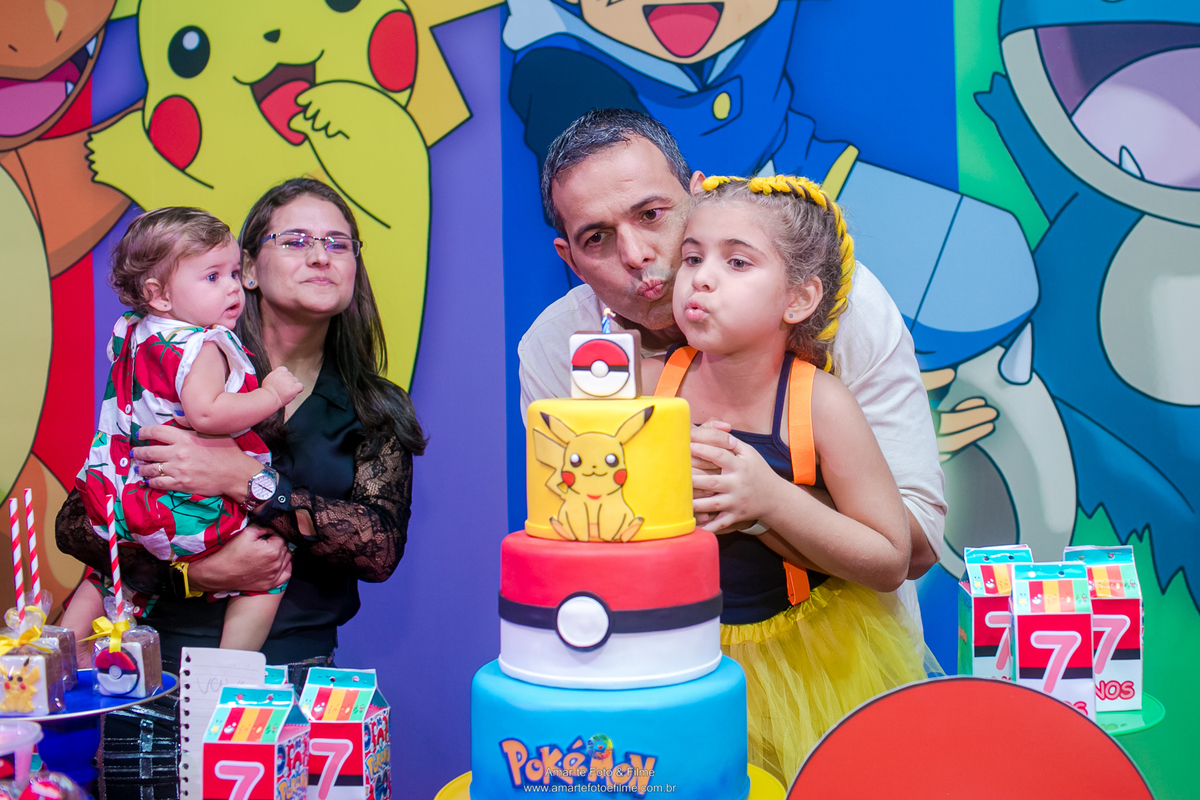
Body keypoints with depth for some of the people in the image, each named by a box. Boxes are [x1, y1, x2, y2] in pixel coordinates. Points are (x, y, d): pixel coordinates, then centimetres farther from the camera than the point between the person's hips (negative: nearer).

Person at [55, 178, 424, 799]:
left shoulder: (376, 413, 6)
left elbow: (382, 547, -11)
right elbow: (73, 524, 1)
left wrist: (245, 479, -20)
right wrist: (195, 570, -15)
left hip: (300, 688, 1)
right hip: (162, 675, -1)